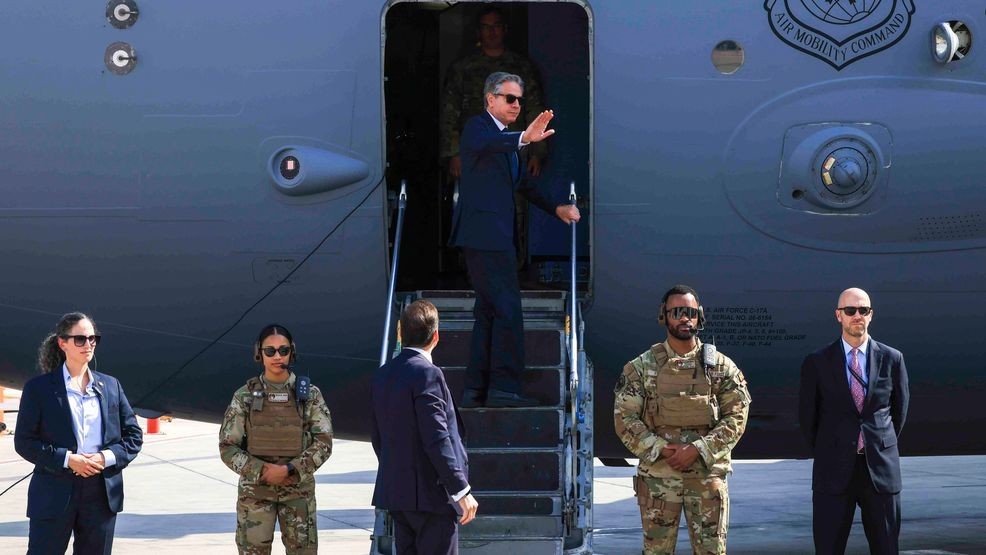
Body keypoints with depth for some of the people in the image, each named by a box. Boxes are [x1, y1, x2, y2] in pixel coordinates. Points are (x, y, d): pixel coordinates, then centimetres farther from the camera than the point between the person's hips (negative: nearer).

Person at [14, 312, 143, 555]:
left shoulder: (111, 386, 11)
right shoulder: (39, 388, 0)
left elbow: (134, 435, 10)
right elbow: (24, 442, -4)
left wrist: (107, 457, -9)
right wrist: (67, 459, -16)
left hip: (102, 493, 4)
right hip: (55, 493, -3)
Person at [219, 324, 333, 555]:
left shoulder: (309, 394, 2)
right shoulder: (245, 396, 1)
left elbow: (324, 442, -4)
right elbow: (227, 447, 0)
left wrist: (290, 470, -16)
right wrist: (261, 471, -13)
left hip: (299, 490, 0)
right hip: (255, 490, 0)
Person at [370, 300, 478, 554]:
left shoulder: (382, 375, 9)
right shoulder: (427, 374, -16)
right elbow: (437, 439, -20)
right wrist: (461, 490, -18)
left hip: (394, 491, 8)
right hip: (430, 494, -8)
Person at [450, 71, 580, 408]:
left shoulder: (506, 139, 22)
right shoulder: (478, 127, -6)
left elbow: (519, 184, 32)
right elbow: (487, 144, -31)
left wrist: (556, 208, 25)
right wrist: (525, 138, -48)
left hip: (494, 237, 10)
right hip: (483, 232, -10)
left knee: (489, 312, 11)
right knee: (508, 310, -13)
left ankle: (476, 391, 15)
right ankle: (504, 388, -12)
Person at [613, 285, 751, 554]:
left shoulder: (721, 366, 3)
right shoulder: (642, 367, 1)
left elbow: (736, 417, -2)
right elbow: (624, 418, -1)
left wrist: (697, 449, -13)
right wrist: (660, 450, -13)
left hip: (708, 475, 0)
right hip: (658, 477, 0)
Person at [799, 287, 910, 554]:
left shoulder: (892, 359, 3)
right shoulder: (816, 362, 0)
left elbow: (899, 409, 13)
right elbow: (808, 416, 8)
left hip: (881, 469, 1)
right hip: (834, 472, -1)